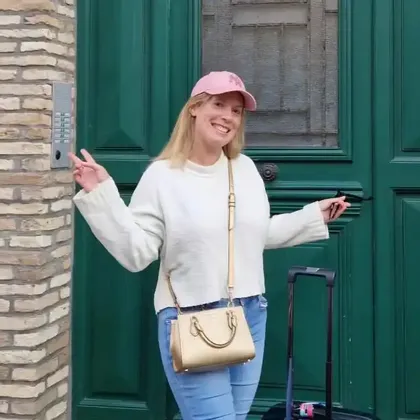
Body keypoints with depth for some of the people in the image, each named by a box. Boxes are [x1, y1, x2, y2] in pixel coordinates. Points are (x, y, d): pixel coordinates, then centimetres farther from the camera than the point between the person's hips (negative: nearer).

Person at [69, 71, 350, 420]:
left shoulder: (246, 168, 7)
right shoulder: (162, 176, -9)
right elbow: (136, 253, -15)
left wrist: (313, 216, 18)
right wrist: (101, 195, -22)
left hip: (250, 316, 6)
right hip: (190, 321, -6)